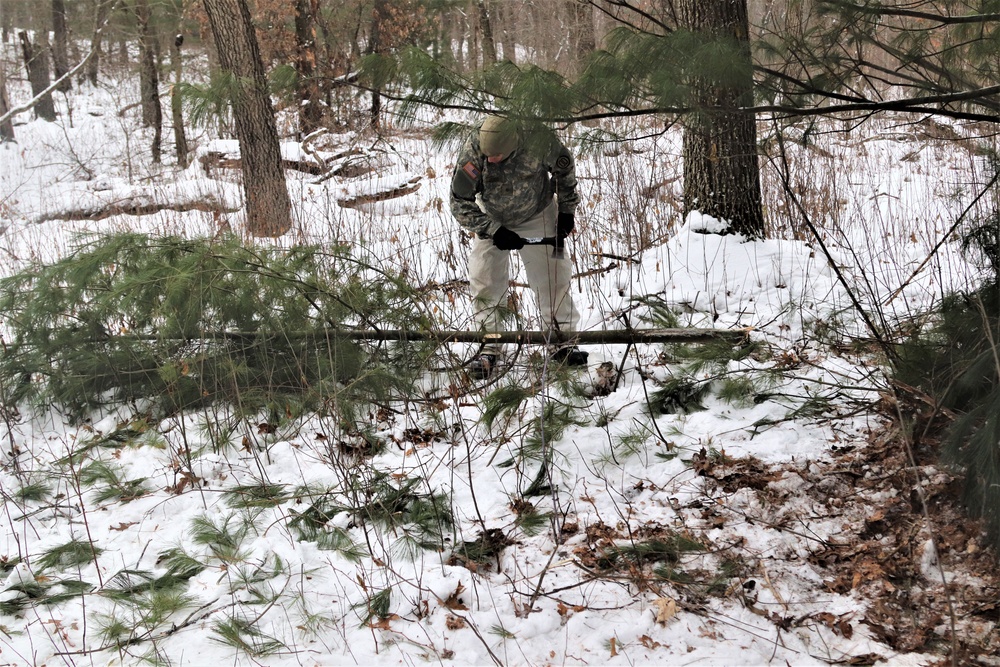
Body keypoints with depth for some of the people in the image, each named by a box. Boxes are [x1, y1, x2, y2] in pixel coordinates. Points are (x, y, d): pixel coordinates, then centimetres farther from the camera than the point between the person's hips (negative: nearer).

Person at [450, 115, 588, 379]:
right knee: (485, 284, -6)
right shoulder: (472, 151, -32)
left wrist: (567, 209, -3)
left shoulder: (540, 139, -32)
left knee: (552, 278, -3)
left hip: (537, 217, 0)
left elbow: (565, 169, -8)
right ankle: (488, 349, 3)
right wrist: (494, 230, -26)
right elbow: (460, 204, -20)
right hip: (491, 220, 0)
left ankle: (562, 342, 10)